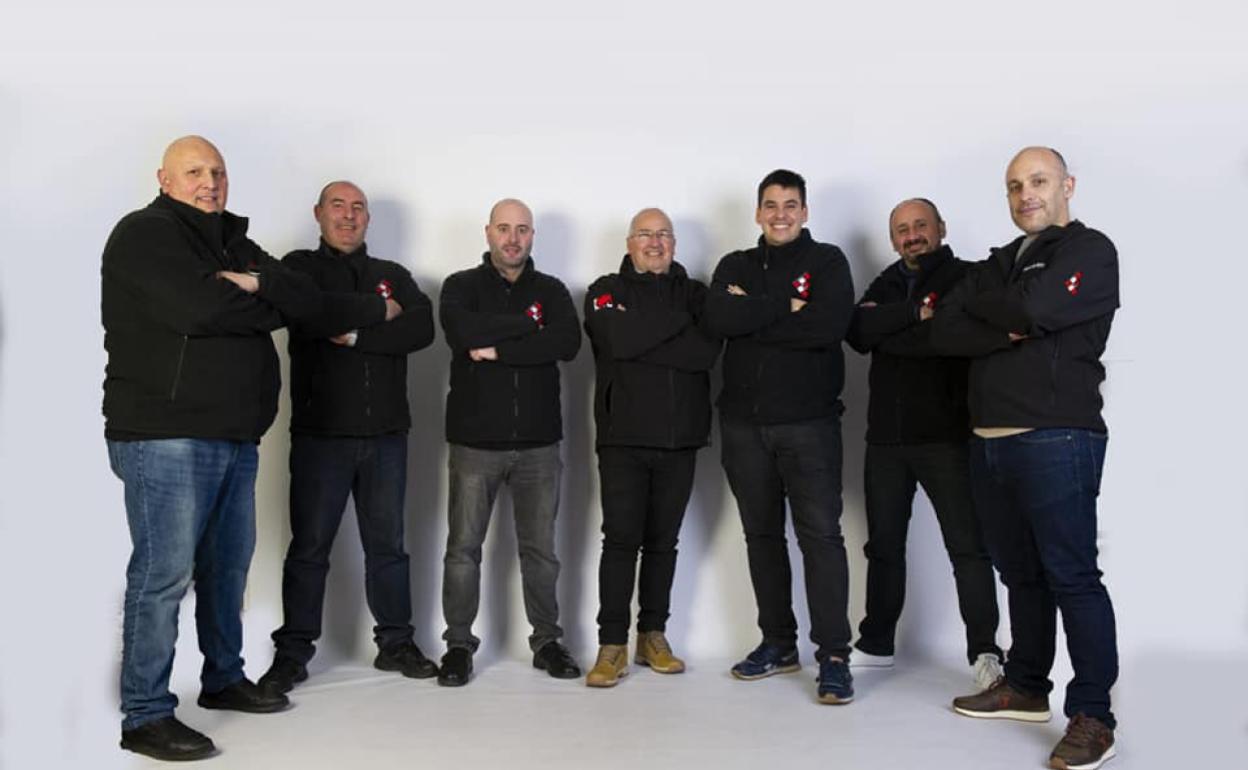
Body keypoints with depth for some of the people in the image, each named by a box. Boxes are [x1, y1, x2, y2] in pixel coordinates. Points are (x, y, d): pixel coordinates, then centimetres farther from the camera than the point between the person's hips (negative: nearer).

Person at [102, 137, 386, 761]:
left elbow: (309, 301, 8)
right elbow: (197, 309, -20)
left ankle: (224, 679, 30)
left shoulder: (234, 242, 18)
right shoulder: (143, 235, -5)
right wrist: (267, 306, -7)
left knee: (228, 564, 15)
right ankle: (146, 716, 5)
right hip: (165, 435, -8)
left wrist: (257, 282, -9)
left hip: (235, 437, 8)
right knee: (163, 573, -5)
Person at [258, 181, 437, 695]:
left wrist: (354, 333, -13)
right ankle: (292, 653, 15)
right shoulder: (300, 267, 6)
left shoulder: (394, 276, 13)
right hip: (320, 432, -2)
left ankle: (395, 643, 21)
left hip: (386, 433, 3)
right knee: (309, 547, 4)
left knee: (387, 544, 10)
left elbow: (422, 330, -6)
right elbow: (305, 315, -17)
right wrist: (376, 313, -12)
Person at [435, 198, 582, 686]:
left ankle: (547, 640, 24)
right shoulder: (462, 286, 4)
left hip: (539, 442, 2)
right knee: (464, 548, 4)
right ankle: (459, 644, 19)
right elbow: (462, 333, -18)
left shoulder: (551, 290, 9)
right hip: (475, 440, -1)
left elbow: (568, 342, -11)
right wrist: (527, 322, -10)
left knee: (540, 549, 10)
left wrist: (498, 350, -15)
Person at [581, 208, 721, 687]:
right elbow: (619, 340, -16)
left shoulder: (695, 293, 11)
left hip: (680, 438, 2)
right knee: (621, 539, -4)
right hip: (623, 437, -2)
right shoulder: (606, 291, 6)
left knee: (663, 541, 10)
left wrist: (641, 345, -12)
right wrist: (680, 319, -6)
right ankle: (612, 646, 4)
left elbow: (707, 352, -9)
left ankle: (653, 637, 21)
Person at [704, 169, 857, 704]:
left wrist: (752, 316, -11)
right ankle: (778, 644, 24)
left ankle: (834, 656, 2)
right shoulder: (735, 267, 12)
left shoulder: (827, 261, 3)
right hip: (743, 423, 4)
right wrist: (786, 306, -14)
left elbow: (830, 324, -17)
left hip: (809, 420, -4)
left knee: (821, 535, -5)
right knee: (762, 535, 11)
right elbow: (719, 318, -9)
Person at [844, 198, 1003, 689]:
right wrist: (915, 312, -18)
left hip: (946, 436, -5)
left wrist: (890, 327, -15)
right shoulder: (884, 287, 15)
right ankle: (875, 644, 24)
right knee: (884, 546, 12)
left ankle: (983, 651, 8)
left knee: (967, 546, -2)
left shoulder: (967, 277, 1)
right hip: (885, 438, 5)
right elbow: (858, 333, -5)